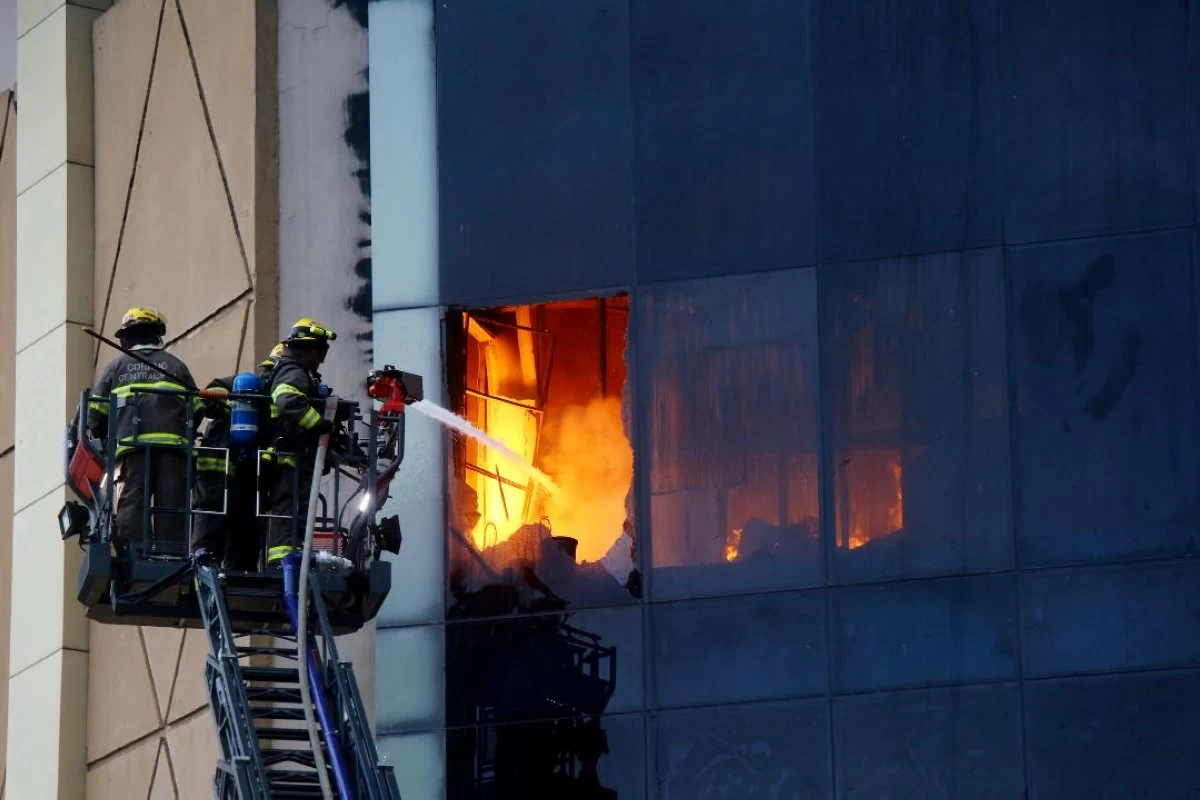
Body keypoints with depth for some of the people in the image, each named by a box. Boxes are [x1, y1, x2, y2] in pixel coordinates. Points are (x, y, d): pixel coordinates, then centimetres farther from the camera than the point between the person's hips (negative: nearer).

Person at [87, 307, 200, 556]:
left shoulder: (117, 366, 18)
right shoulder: (175, 365, 19)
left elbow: (96, 412, 13)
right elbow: (196, 408, 13)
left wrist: (103, 438, 28)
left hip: (132, 444, 0)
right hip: (173, 444, 0)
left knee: (132, 503, -5)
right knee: (171, 506, -2)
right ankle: (171, 553, -11)